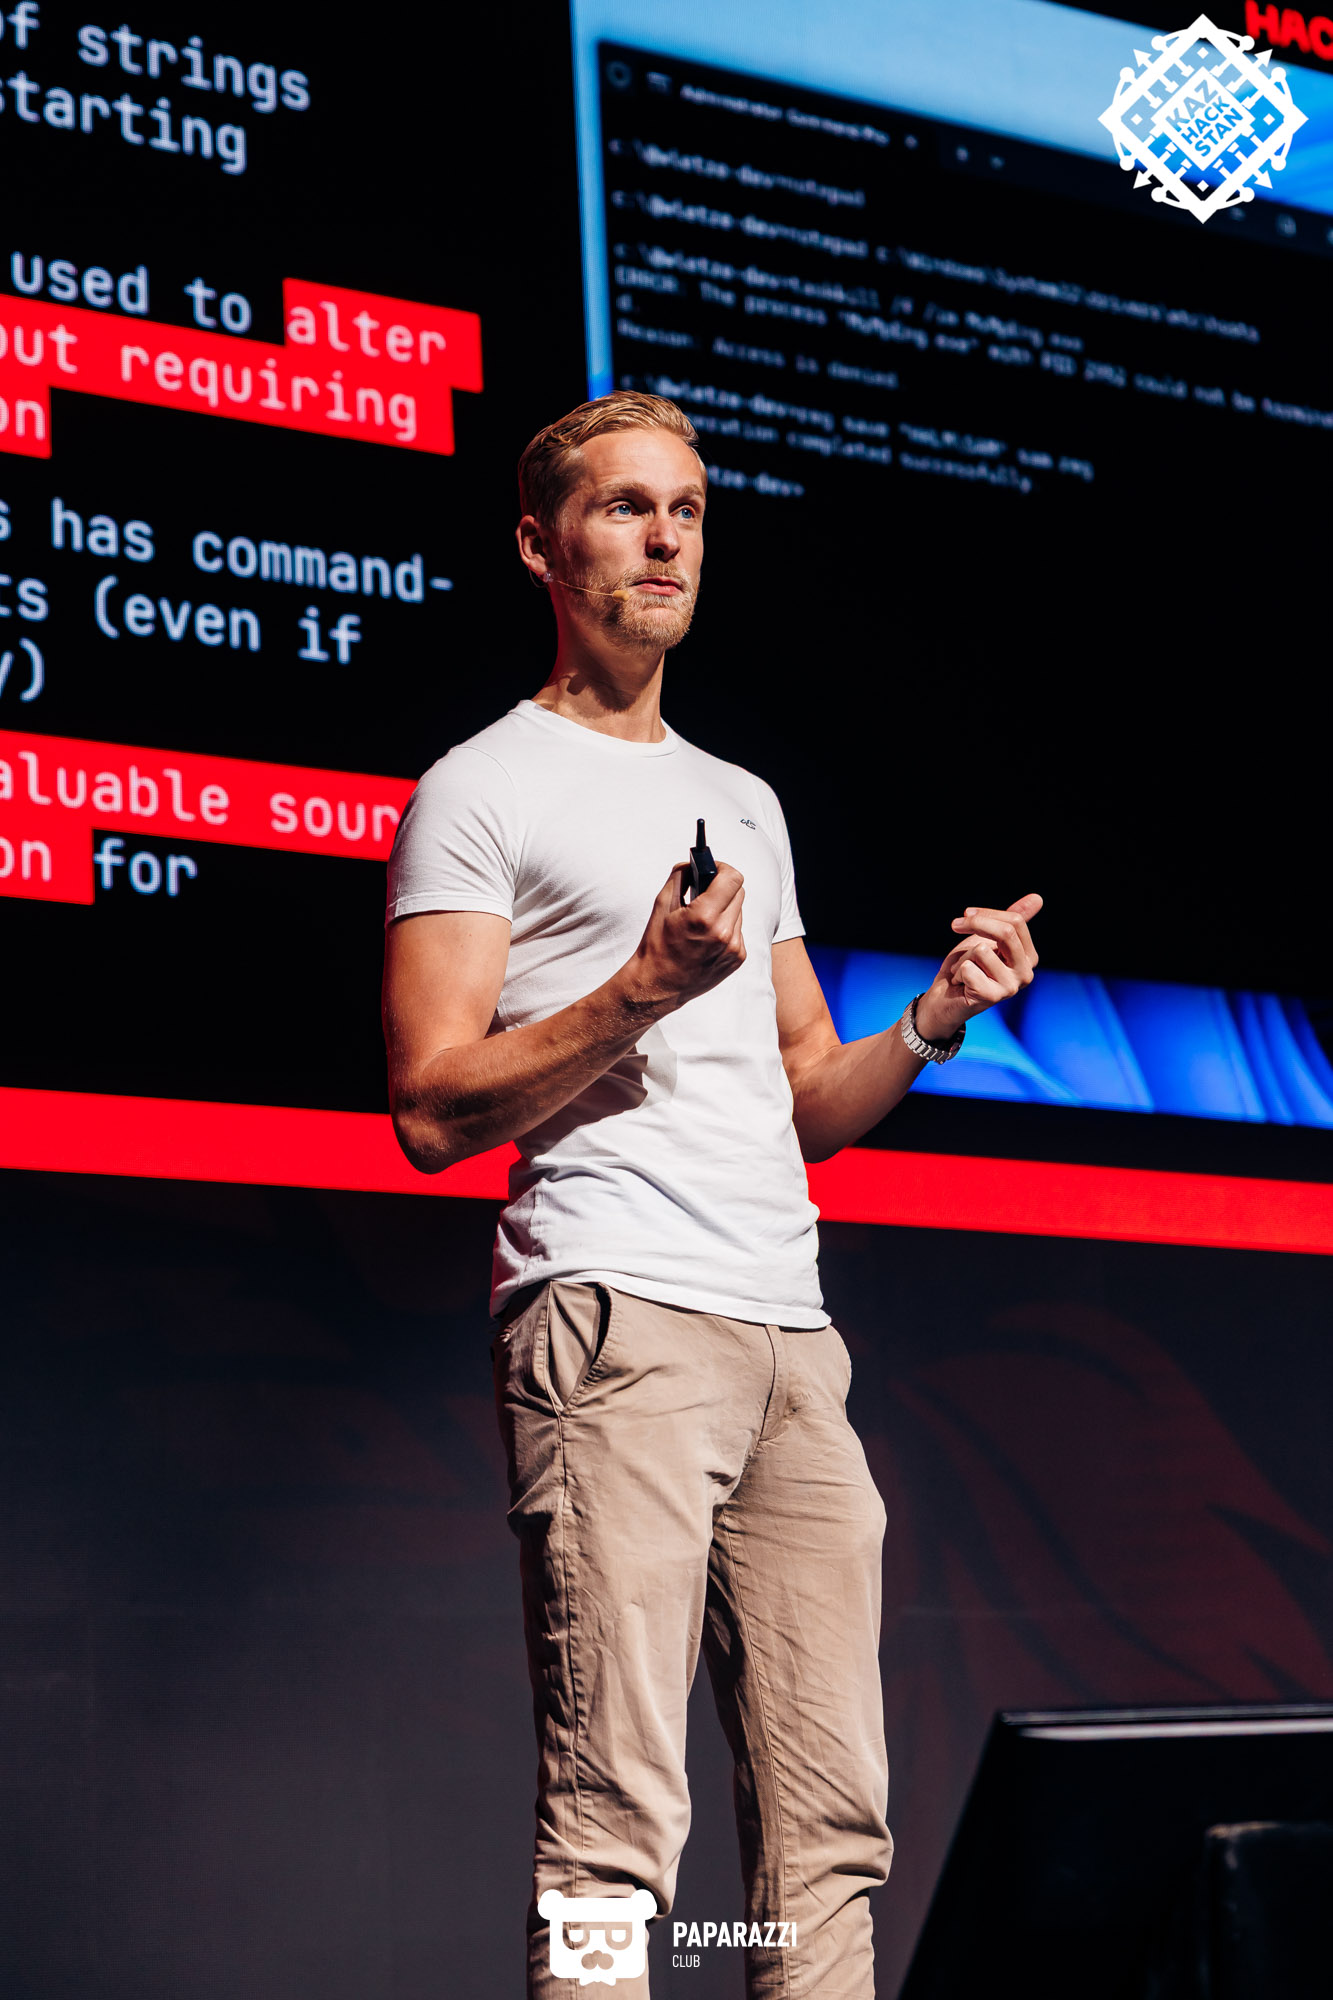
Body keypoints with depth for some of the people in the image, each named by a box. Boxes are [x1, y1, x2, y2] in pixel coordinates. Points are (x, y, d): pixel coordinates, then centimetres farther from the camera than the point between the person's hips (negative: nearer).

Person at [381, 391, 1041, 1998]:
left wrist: (934, 1021, 8)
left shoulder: (744, 804, 26)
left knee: (832, 1823, 2)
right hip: (611, 1322, -7)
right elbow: (433, 1109, -5)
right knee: (615, 1816, -13)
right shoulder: (481, 791, 4)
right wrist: (641, 988, -16)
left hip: (791, 1335, 7)